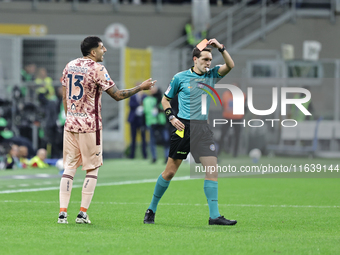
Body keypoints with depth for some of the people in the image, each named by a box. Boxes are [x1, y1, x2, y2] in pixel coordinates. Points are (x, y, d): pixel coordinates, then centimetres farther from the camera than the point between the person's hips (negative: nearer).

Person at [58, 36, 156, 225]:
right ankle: (82, 213, 0)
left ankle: (63, 212, -2)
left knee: (69, 167, 6)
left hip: (70, 123, 6)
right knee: (92, 169, 4)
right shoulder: (97, 69, -11)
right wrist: (141, 87, -1)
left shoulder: (70, 66, 8)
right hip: (90, 125, -6)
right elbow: (117, 95, -11)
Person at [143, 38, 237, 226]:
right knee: (170, 171, 1)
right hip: (183, 126, -3)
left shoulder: (212, 75, 8)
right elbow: (165, 99, 10)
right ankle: (151, 209, 17)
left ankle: (214, 216, -9)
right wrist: (171, 116, -5)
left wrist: (221, 48, -17)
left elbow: (230, 65, -6)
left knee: (212, 168, -9)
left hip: (203, 128, 3)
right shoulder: (180, 77, 0)